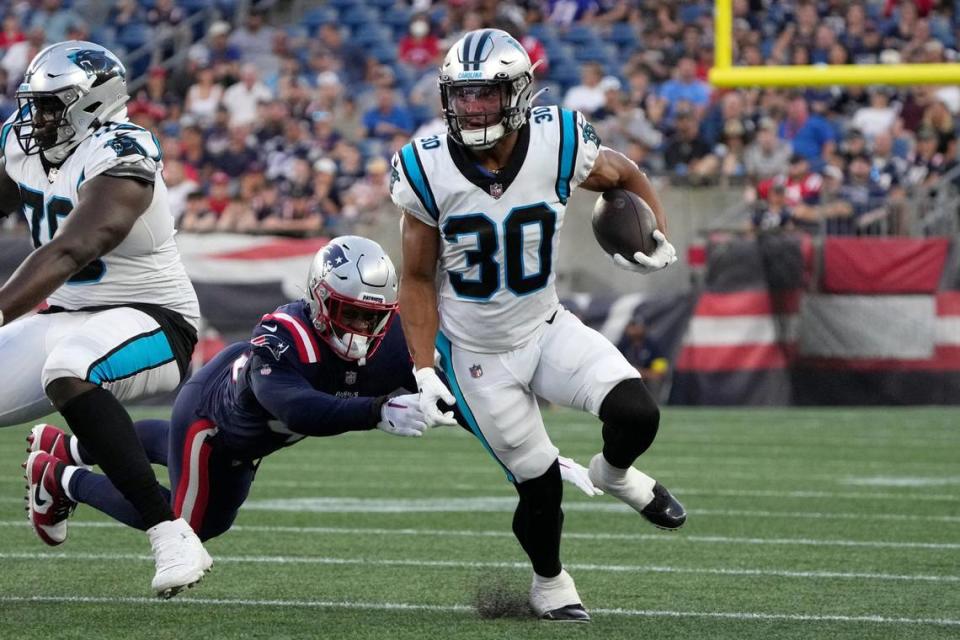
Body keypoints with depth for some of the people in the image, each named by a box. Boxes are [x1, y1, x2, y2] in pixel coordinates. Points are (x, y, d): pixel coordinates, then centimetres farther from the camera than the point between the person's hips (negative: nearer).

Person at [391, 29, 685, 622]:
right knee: (540, 483, 2)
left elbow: (625, 175, 6)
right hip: (478, 356, -1)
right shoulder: (427, 170, -19)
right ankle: (550, 582, 34)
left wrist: (658, 240, -10)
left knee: (636, 416, -19)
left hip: (547, 328, 1)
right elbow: (418, 279, -7)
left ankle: (614, 474, 19)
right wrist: (424, 370, -12)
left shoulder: (560, 146, -18)